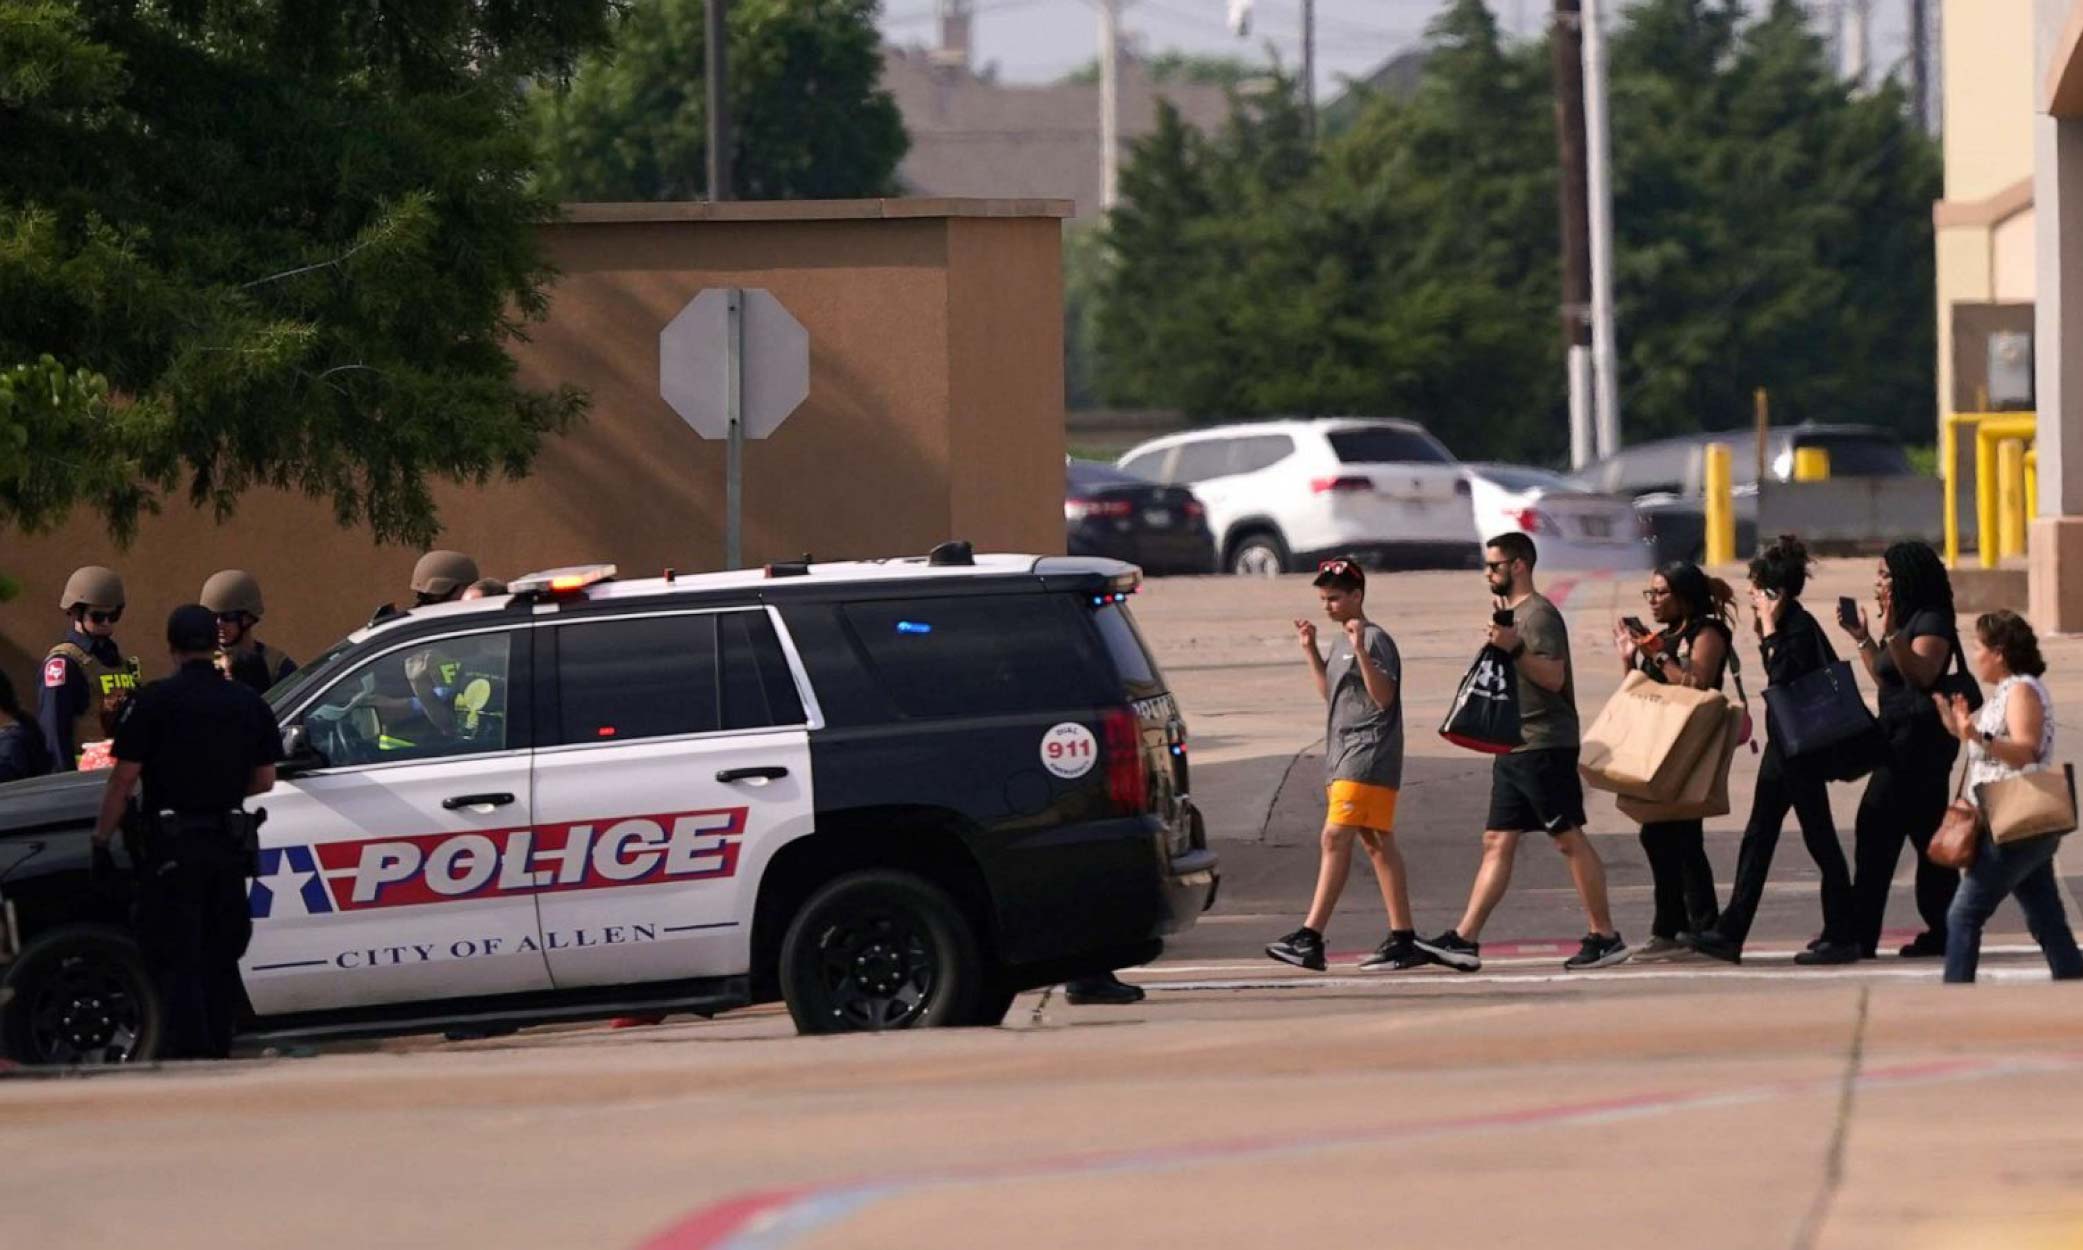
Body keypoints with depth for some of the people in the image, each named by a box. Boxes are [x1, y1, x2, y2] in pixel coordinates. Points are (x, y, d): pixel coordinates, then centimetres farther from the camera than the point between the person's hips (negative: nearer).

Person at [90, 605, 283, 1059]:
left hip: (172, 849, -5)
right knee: (221, 956, 14)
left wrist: (101, 839, -2)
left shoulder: (154, 702, -9)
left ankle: (189, 1052, -11)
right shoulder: (249, 703, 6)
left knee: (178, 958, -3)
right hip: (229, 846, 5)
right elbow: (264, 780, 11)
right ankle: (218, 1051, 16)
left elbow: (124, 780, -10)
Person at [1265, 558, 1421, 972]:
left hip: (1367, 755, -10)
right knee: (1376, 844, 8)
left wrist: (1360, 650, -26)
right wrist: (1310, 650, 21)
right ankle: (1403, 939, 10)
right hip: (1344, 757, 10)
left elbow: (1383, 696, -18)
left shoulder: (1375, 640, -10)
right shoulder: (1340, 642, 19)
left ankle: (1310, 938, -21)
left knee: (1335, 838, -15)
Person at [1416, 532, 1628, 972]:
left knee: (1569, 839, -8)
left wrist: (1514, 650, -28)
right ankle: (1464, 940, 2)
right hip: (1513, 749, 10)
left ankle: (1606, 937, -5)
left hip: (1544, 745, -10)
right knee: (1497, 843, 5)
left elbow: (1553, 676, -20)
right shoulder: (1512, 614, 20)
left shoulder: (1539, 615, -11)